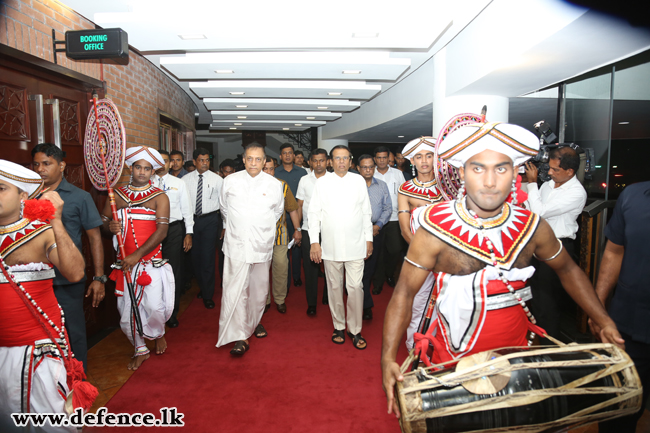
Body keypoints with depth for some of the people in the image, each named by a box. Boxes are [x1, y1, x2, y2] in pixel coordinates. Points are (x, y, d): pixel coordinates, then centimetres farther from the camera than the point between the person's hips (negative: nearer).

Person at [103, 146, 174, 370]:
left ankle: (158, 334, 27)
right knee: (127, 309, 6)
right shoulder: (116, 194, 7)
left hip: (152, 261, -3)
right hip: (124, 262, 3)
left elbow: (161, 231, -10)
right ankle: (140, 349, 29)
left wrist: (137, 255, -17)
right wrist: (110, 226, -12)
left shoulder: (159, 197, -2)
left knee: (155, 306, -8)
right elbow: (103, 220, 13)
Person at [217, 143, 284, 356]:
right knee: (235, 290, -7)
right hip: (236, 245, -1)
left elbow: (278, 211, 17)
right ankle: (239, 337, 0)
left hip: (262, 245, 1)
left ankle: (255, 321, 36)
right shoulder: (230, 181, 1)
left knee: (259, 289, 13)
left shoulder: (275, 184, 1)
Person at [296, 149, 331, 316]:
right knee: (310, 266, 3)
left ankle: (328, 298, 24)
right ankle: (311, 303, 12)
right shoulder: (304, 180, 7)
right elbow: (299, 205, 9)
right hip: (309, 228, 1)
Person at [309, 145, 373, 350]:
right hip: (331, 246, 1)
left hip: (355, 245, 0)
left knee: (355, 287, -2)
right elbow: (314, 213, 4)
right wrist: (314, 241, -2)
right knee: (334, 287, 9)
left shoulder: (359, 180, 6)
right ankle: (338, 326, 25)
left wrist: (369, 238, 7)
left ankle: (355, 330, 12)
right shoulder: (322, 182, 5)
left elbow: (366, 212, 9)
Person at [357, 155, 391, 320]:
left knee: (370, 266, 8)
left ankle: (359, 298, 27)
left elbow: (388, 208, 8)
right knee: (360, 267, -4)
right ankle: (367, 305, 6)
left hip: (376, 230, 3)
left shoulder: (382, 185, 9)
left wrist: (378, 225, -7)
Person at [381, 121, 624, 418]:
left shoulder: (531, 227, -7)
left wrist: (604, 322, 7)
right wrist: (389, 358, -21)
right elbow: (404, 293, -14)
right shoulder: (436, 229, -18)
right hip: (453, 360, -3)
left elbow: (567, 270, 12)